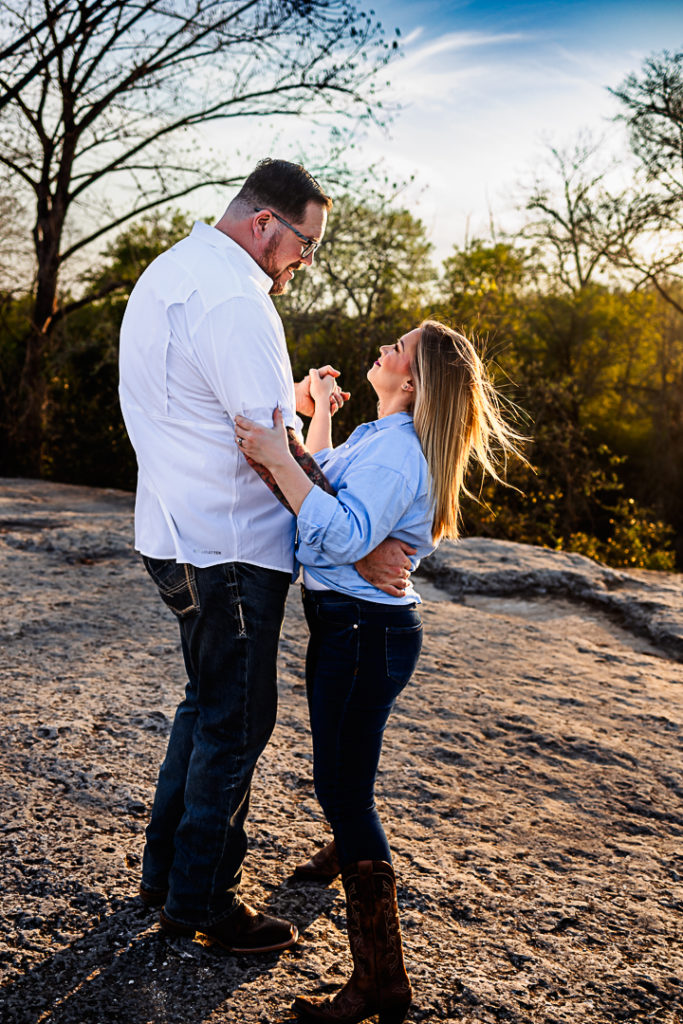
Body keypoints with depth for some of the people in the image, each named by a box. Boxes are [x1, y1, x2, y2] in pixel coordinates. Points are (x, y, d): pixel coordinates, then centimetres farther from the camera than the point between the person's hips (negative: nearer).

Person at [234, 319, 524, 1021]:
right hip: (345, 624, 10)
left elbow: (342, 535, -32)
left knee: (344, 790, -7)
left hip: (364, 633, -10)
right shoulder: (378, 436, 13)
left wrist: (275, 460, -31)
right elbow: (326, 475, 32)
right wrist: (319, 405, 29)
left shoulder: (396, 450, -19)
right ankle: (351, 853, 58)